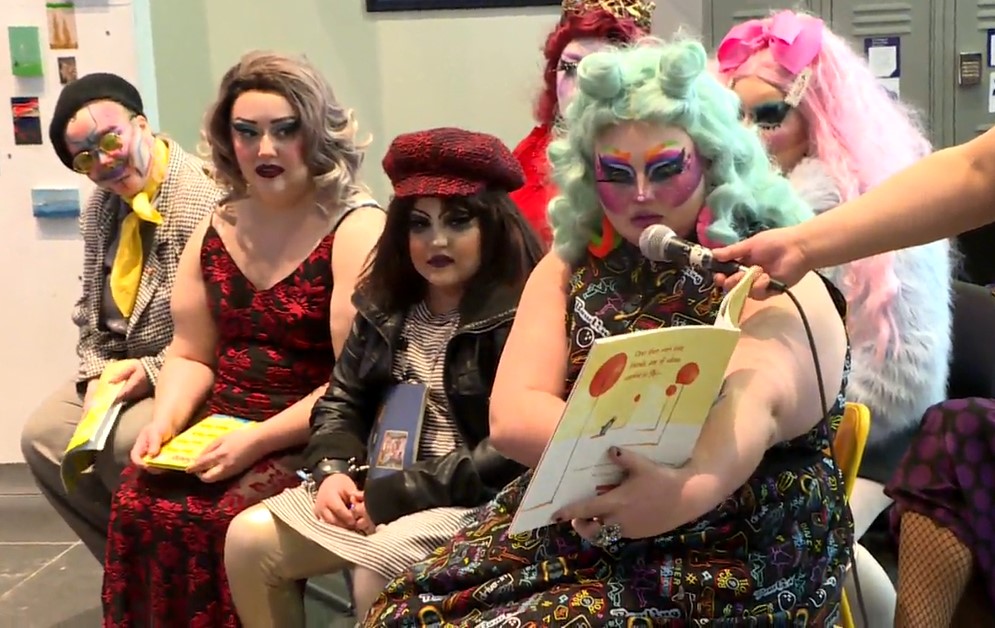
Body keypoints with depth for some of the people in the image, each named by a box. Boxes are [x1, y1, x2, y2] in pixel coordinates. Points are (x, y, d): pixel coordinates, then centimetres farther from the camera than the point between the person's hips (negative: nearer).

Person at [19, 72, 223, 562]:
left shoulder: (206, 194, -21)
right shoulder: (101, 207, 7)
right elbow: (91, 310, 14)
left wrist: (154, 371, -23)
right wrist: (96, 373, -4)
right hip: (117, 370, 9)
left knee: (128, 442, -29)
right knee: (42, 435, -3)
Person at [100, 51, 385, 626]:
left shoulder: (357, 231, -10)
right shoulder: (218, 228, 10)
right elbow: (191, 355, 16)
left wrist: (258, 441, -20)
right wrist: (165, 422, -3)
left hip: (311, 441, -5)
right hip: (218, 428, 6)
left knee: (213, 519, -27)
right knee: (139, 500, -18)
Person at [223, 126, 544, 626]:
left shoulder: (518, 316, -14)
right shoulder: (386, 306, 10)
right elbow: (342, 401, 14)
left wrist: (396, 495, -19)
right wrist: (333, 471, -8)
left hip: (477, 502, -7)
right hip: (378, 487, 7)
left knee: (377, 572, -31)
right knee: (248, 540, -4)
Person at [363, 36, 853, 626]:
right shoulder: (571, 266, 7)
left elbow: (756, 406, -29)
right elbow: (514, 414, -4)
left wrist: (689, 486, -50)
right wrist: (608, 455, -24)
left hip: (730, 566, -4)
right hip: (570, 531, 5)